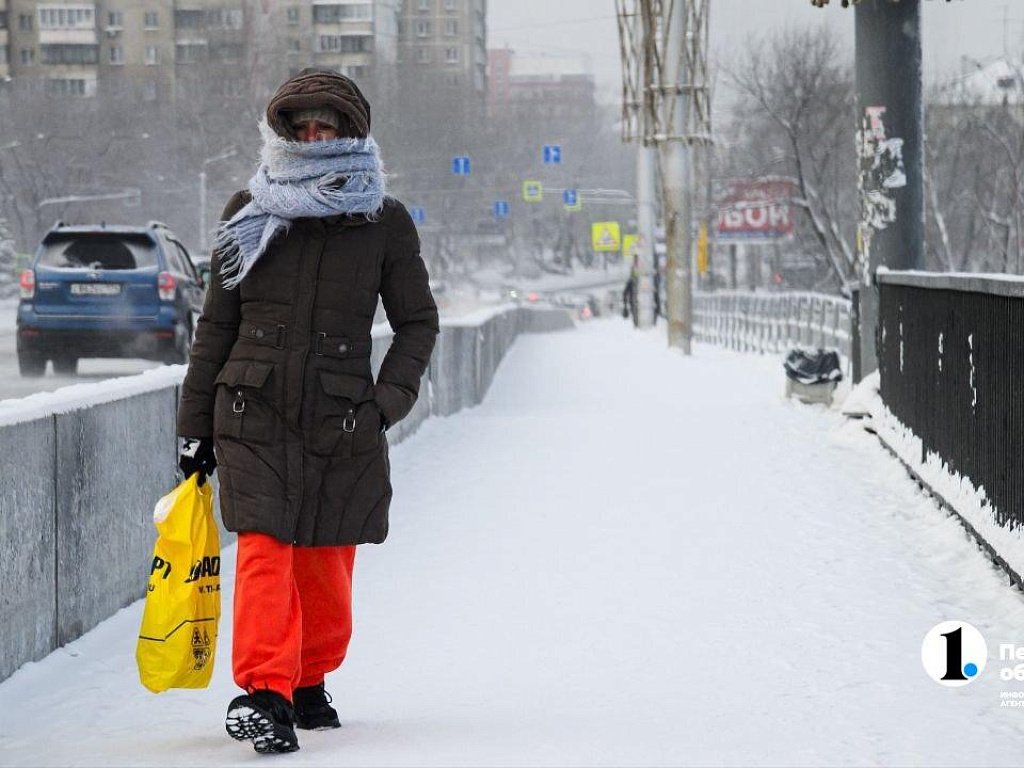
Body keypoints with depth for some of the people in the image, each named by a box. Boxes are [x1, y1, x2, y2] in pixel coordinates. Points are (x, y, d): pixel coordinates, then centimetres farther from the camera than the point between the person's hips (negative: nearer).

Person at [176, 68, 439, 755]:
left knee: (328, 564, 7)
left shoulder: (384, 221, 5)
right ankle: (264, 691, -16)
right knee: (265, 548, -14)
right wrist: (196, 427, 10)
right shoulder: (249, 213, 8)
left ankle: (308, 682, 27)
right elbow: (217, 325, 12)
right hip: (254, 411, 0)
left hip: (343, 418, 0)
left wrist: (387, 403, -4)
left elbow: (418, 323, 10)